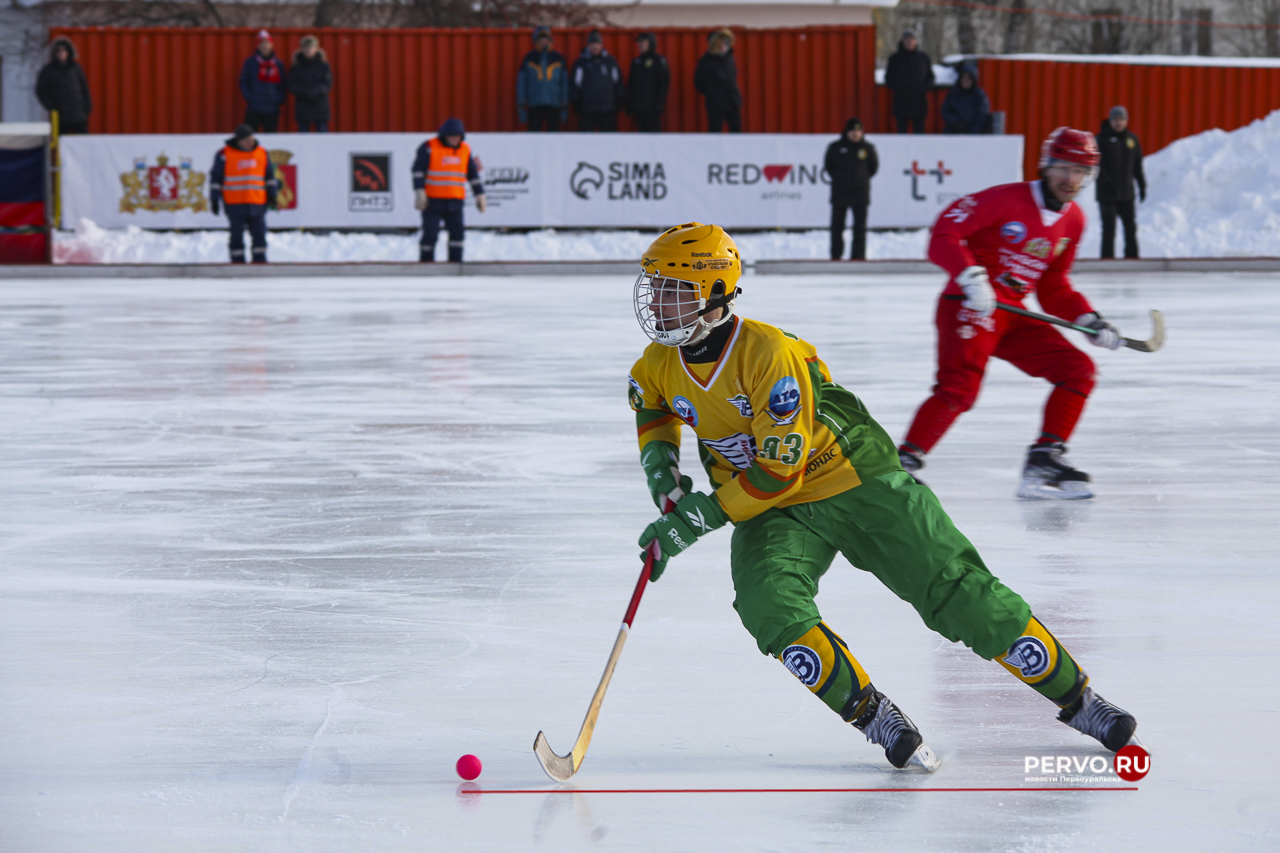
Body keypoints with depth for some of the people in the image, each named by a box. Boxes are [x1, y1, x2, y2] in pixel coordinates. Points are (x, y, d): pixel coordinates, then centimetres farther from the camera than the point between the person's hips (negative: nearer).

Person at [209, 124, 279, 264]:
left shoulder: (262, 153, 8)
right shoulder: (225, 154, -3)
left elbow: (269, 175, 18)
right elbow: (215, 177, 1)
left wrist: (272, 194, 13)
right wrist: (214, 199, -1)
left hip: (258, 203, 3)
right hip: (235, 204, -3)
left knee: (259, 233, 4)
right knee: (237, 235, 1)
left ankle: (259, 260, 11)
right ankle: (237, 261, 7)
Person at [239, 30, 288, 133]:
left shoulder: (278, 64, 9)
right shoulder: (250, 62, 2)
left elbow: (284, 84, 14)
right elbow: (243, 82, 2)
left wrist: (279, 99, -1)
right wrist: (249, 98, -9)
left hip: (272, 109, 3)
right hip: (254, 109, -3)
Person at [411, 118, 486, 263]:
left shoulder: (465, 150, 10)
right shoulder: (429, 147, -5)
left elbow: (473, 174, 17)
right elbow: (418, 170, -6)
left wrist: (480, 195, 15)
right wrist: (419, 192, -14)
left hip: (455, 201, 4)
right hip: (433, 200, -4)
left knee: (458, 232, -1)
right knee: (430, 234, -6)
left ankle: (455, 264, 8)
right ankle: (425, 265, 3)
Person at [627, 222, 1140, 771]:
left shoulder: (771, 355, -28)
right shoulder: (658, 366, -5)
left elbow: (779, 471, -28)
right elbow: (655, 412, 21)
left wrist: (697, 519, -25)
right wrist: (661, 467, 2)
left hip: (856, 483, -5)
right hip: (769, 513, 5)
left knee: (961, 596, -8)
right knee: (768, 604, -25)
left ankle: (1075, 696, 5)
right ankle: (871, 714, -11)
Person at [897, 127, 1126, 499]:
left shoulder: (1072, 221, 11)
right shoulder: (1006, 200, -13)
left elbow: (1053, 287, 19)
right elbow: (944, 234, -17)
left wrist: (1089, 320, 7)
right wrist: (971, 277, -29)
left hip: (1012, 315, 8)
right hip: (968, 305, -8)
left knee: (1078, 370, -1)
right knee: (959, 388, -26)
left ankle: (1044, 461, 0)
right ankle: (902, 462, -19)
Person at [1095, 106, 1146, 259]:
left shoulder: (1132, 138, 10)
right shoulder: (1102, 139, -5)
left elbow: (1138, 165, 16)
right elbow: (1098, 164, -11)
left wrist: (1142, 185, 12)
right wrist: (1106, 181, -23)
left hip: (1126, 193, 4)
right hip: (1107, 194, -4)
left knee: (1131, 227, 6)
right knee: (1109, 229, -4)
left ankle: (1132, 257, 13)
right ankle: (1107, 258, 1)